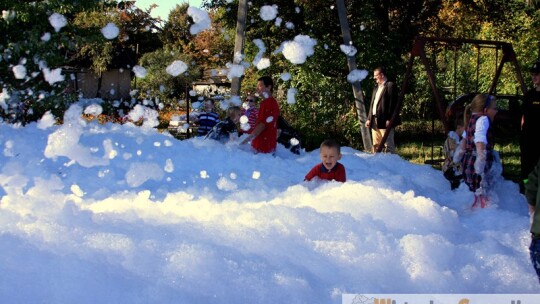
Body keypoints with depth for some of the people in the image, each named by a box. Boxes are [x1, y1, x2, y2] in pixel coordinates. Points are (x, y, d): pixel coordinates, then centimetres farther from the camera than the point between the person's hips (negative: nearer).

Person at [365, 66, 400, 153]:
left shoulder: (390, 86, -6)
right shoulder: (376, 88, 21)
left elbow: (393, 104, -13)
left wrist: (389, 120, -18)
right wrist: (369, 119, 14)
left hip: (384, 121, -9)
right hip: (375, 121, 9)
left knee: (388, 145, -7)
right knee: (376, 145, 11)